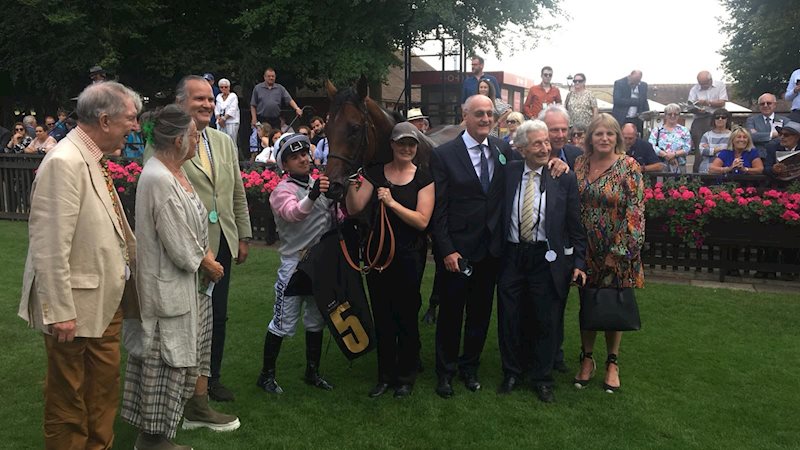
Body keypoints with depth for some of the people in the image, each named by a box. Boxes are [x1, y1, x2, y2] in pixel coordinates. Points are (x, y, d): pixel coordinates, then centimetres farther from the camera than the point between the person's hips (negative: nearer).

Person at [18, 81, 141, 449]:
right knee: (69, 397, 10)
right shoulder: (64, 163, -21)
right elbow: (50, 248, -24)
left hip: (107, 301, 9)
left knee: (105, 386, 21)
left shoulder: (94, 160, 7)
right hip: (76, 307, -9)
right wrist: (60, 312, -23)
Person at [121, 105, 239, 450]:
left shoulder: (174, 170, 5)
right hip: (168, 285, -10)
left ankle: (196, 405, 38)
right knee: (163, 357, 3)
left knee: (188, 350, 21)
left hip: (187, 279, 10)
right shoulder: (159, 179, -25)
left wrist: (205, 254, -1)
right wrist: (206, 263, -7)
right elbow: (178, 245, -23)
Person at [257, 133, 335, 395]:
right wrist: (312, 197, -53)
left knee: (316, 321, 16)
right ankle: (267, 375, 13)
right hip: (295, 263, -7)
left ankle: (312, 372, 30)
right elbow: (293, 213, -34)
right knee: (283, 323, -2)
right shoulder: (284, 189, -11)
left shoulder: (320, 185, 11)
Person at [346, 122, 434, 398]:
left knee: (407, 316, 8)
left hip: (409, 257, -3)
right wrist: (351, 181, -18)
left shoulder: (423, 179, -4)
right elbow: (355, 208, -3)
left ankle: (406, 376, 24)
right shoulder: (375, 174, 3)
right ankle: (386, 375, 25)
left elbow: (422, 220, -13)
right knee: (382, 317, 11)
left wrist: (392, 203, -21)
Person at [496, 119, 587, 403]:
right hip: (511, 256, 2)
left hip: (547, 259, -1)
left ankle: (542, 379, 27)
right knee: (509, 319, 10)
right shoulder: (508, 173, 1)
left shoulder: (564, 178, -2)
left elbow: (575, 226, 1)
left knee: (545, 322, 9)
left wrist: (579, 262, -1)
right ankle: (511, 373, 31)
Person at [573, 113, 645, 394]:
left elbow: (635, 210, -13)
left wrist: (623, 249, -16)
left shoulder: (629, 167, -10)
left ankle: (612, 363, 24)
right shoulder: (579, 163, 2)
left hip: (616, 249, -3)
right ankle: (587, 359, 26)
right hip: (586, 248, 3)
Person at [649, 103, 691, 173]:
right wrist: (666, 155, -16)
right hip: (661, 167, -1)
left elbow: (688, 148, 1)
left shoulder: (684, 130, 12)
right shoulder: (657, 130, 8)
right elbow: (651, 146, -6)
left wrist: (674, 154, -15)